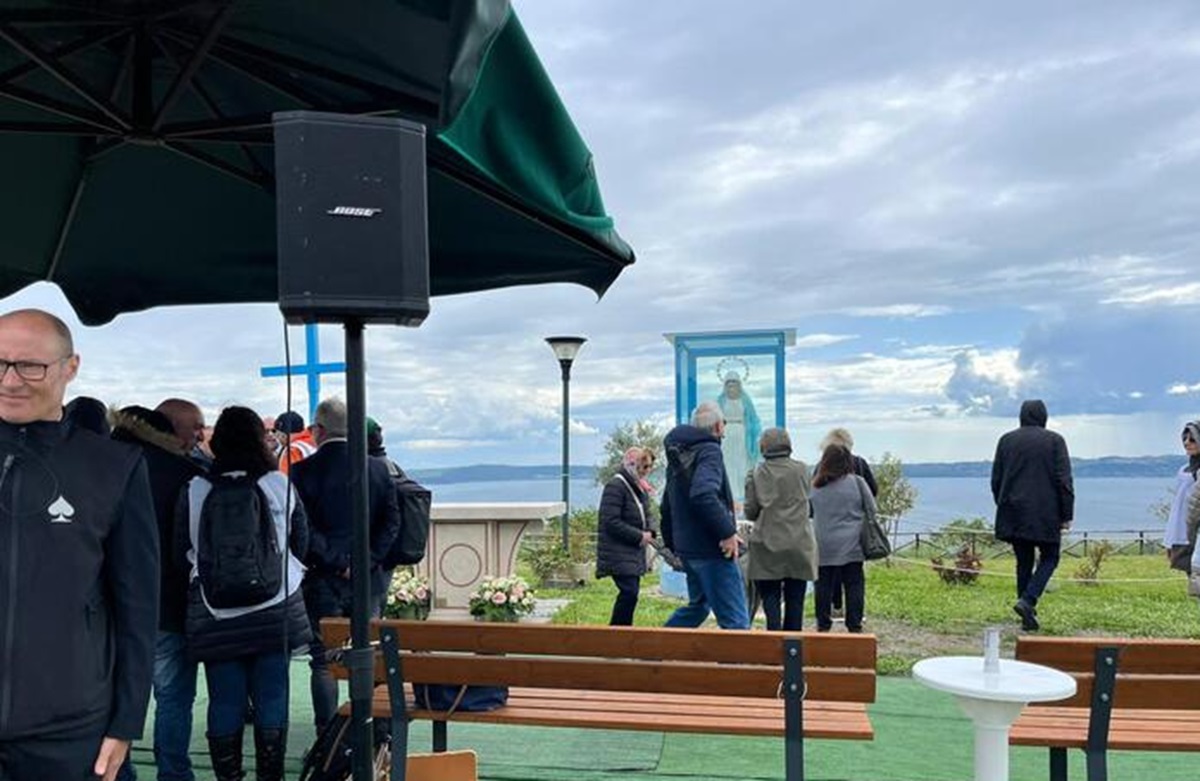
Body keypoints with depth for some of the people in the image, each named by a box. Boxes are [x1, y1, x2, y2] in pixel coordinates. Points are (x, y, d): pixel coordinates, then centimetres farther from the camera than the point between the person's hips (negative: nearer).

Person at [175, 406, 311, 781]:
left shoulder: (194, 491, -5)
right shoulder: (280, 486, -5)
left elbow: (180, 554, 4)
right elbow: (301, 546, 4)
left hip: (215, 617, 0)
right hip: (276, 611, 0)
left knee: (224, 702, 9)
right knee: (271, 699, 8)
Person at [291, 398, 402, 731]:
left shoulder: (303, 471, -8)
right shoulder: (377, 468, 1)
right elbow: (392, 520, -2)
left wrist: (338, 563, -9)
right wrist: (368, 561, -5)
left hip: (323, 580, -3)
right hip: (368, 581, 3)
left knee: (323, 662, 6)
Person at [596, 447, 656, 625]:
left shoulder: (639, 488, 14)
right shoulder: (615, 487, -15)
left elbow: (644, 516, 24)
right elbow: (611, 522, -21)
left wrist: (649, 532, 2)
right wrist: (639, 536, -18)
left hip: (634, 552, 9)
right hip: (618, 553, -9)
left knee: (630, 592, 9)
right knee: (629, 592, -15)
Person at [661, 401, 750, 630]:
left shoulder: (678, 455, 16)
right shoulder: (709, 451, -12)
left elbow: (667, 506, 22)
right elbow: (703, 495, -30)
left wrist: (672, 543, 29)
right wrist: (728, 531, -23)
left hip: (687, 546, 9)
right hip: (712, 550, -9)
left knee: (698, 605, 26)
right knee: (734, 619, -5)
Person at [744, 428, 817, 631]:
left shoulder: (758, 474, -3)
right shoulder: (801, 469, -1)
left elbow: (750, 512, 0)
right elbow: (808, 495, 12)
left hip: (767, 545, -1)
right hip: (799, 544, 1)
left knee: (770, 599, 3)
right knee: (795, 599, 8)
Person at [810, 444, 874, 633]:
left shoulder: (815, 486, 2)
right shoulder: (856, 482, -5)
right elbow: (871, 510, 3)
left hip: (823, 548, 2)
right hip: (851, 546, -2)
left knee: (824, 586, 8)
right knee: (854, 585, 6)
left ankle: (823, 626, 14)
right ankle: (854, 627, 9)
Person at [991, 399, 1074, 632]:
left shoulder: (1007, 440, 7)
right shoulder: (1054, 440, -2)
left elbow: (996, 479, 8)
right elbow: (1064, 480, -7)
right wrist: (1067, 514, -4)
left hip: (1013, 513, 3)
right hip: (1045, 513, -3)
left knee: (1023, 562, 10)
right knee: (1049, 558, 9)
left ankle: (1028, 617, 10)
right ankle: (1027, 600, -11)